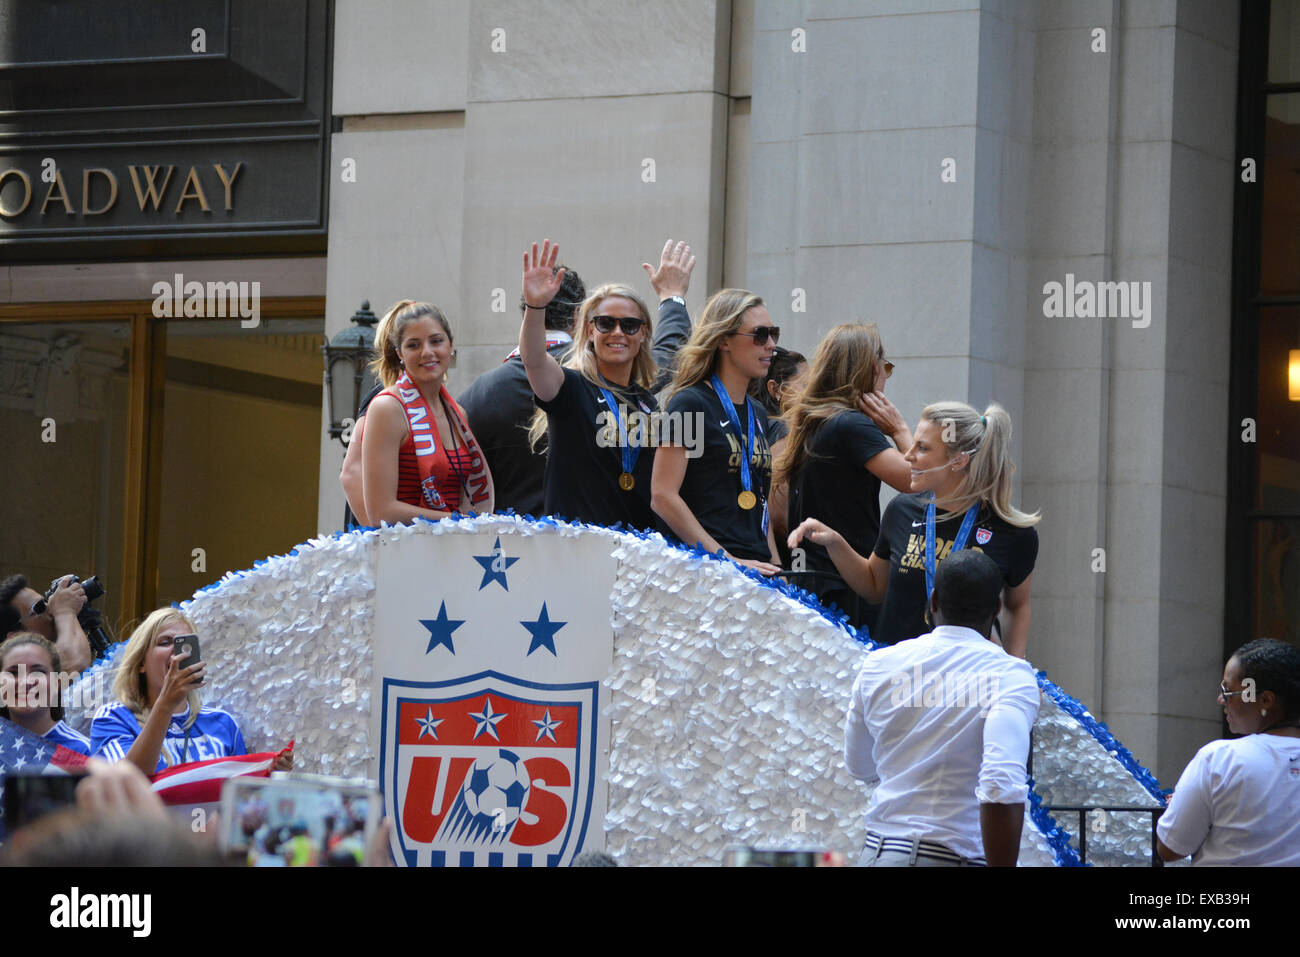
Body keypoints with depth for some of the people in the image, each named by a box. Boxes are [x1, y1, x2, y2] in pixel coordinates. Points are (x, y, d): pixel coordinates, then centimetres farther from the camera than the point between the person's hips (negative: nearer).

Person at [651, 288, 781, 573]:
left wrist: (775, 567, 11)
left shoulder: (757, 414, 19)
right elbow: (662, 496, -12)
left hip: (757, 566, 7)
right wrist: (728, 560, -16)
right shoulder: (690, 403, -4)